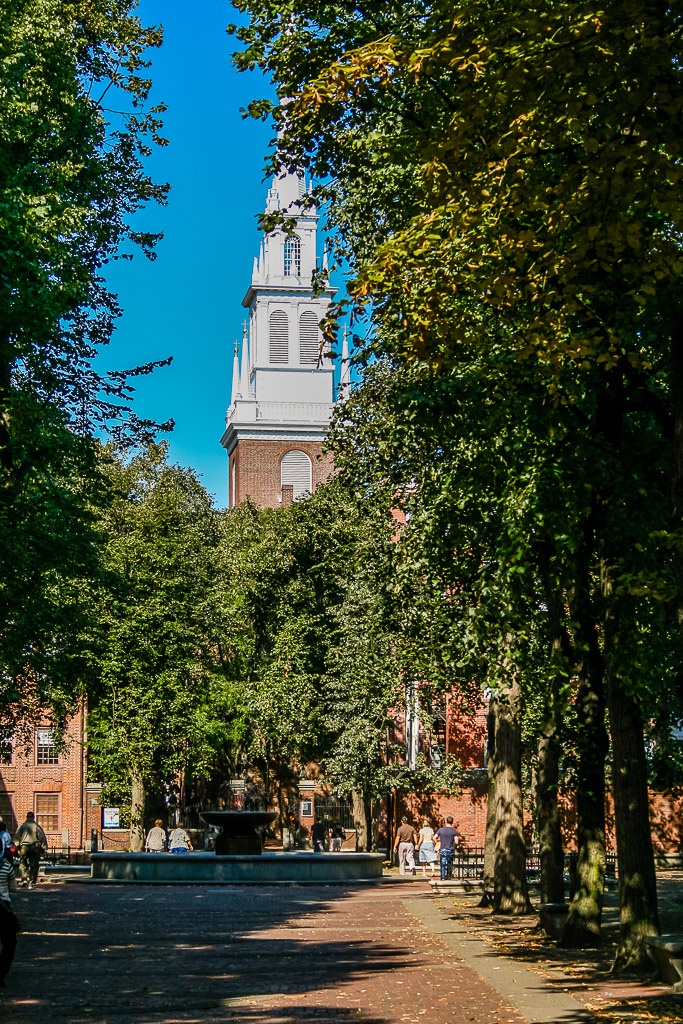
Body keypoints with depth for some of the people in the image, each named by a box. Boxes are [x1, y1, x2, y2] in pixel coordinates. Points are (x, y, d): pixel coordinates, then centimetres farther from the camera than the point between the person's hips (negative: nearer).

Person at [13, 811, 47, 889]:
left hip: (24, 847, 0)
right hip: (35, 847, 0)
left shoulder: (22, 826, 4)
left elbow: (16, 837, 3)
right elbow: (42, 837, 1)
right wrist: (44, 848, 6)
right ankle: (31, 883, 4)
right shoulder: (37, 826, 1)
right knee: (33, 866, 5)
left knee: (22, 863, 15)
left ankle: (24, 879, -4)